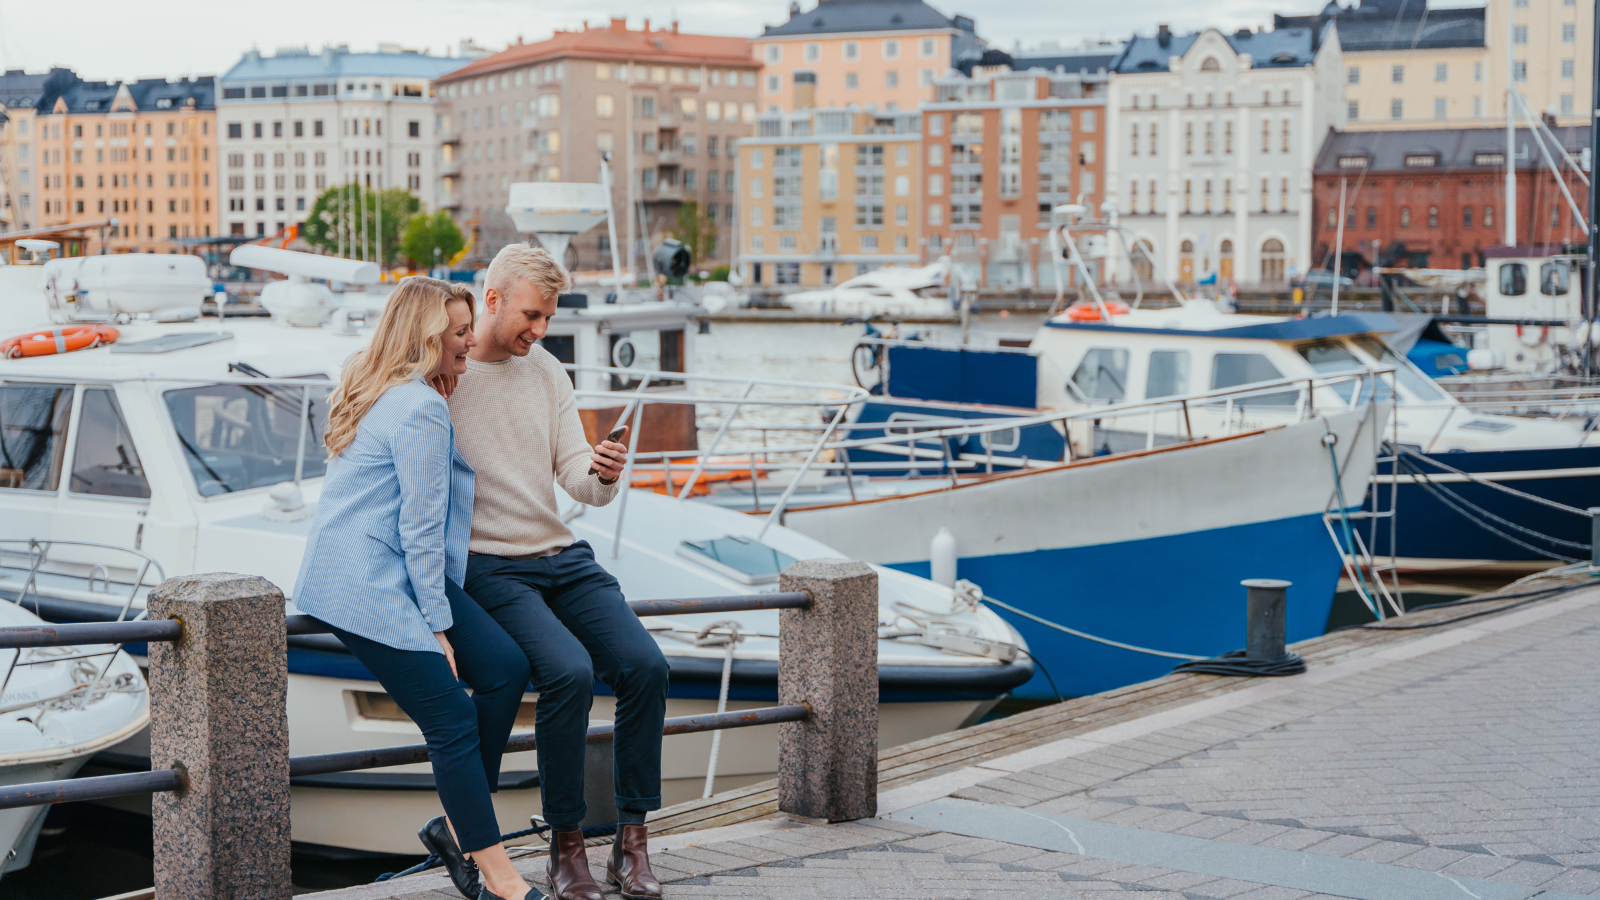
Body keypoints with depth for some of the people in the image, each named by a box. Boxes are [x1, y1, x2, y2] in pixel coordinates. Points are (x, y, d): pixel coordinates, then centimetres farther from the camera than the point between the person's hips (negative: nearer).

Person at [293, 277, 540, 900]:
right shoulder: (422, 409, -15)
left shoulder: (383, 393, 16)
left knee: (506, 667, -1)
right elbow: (421, 528, -14)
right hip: (367, 587, -10)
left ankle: (458, 826, 6)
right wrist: (438, 624, -10)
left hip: (389, 574, 10)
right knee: (453, 720, -11)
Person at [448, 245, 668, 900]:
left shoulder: (546, 372, 11)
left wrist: (603, 475, -16)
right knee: (569, 671, -29)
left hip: (561, 555, 6)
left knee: (645, 665, -16)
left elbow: (579, 481, 7)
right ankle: (566, 844, -13)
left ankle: (631, 839, -5)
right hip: (487, 567, -6)